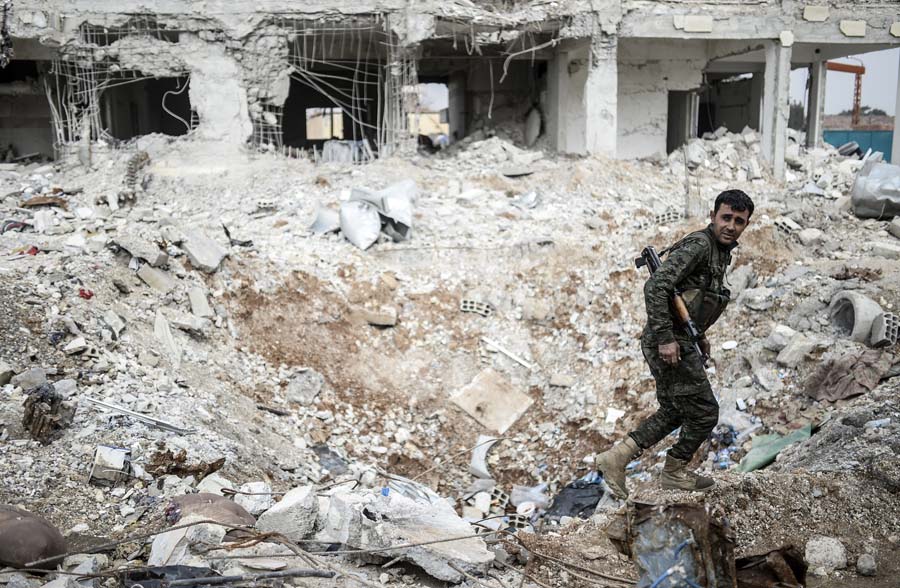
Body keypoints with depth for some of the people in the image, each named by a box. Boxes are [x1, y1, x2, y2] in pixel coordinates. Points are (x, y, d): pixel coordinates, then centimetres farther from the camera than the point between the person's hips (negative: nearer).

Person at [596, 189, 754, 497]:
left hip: (679, 341, 10)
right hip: (670, 345, -10)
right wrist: (665, 339, -28)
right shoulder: (698, 245, -18)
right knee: (704, 412, 3)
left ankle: (616, 457, 14)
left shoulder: (722, 251, 14)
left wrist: (699, 335, 22)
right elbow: (655, 287, -27)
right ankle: (675, 472, 23)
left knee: (674, 412, 19)